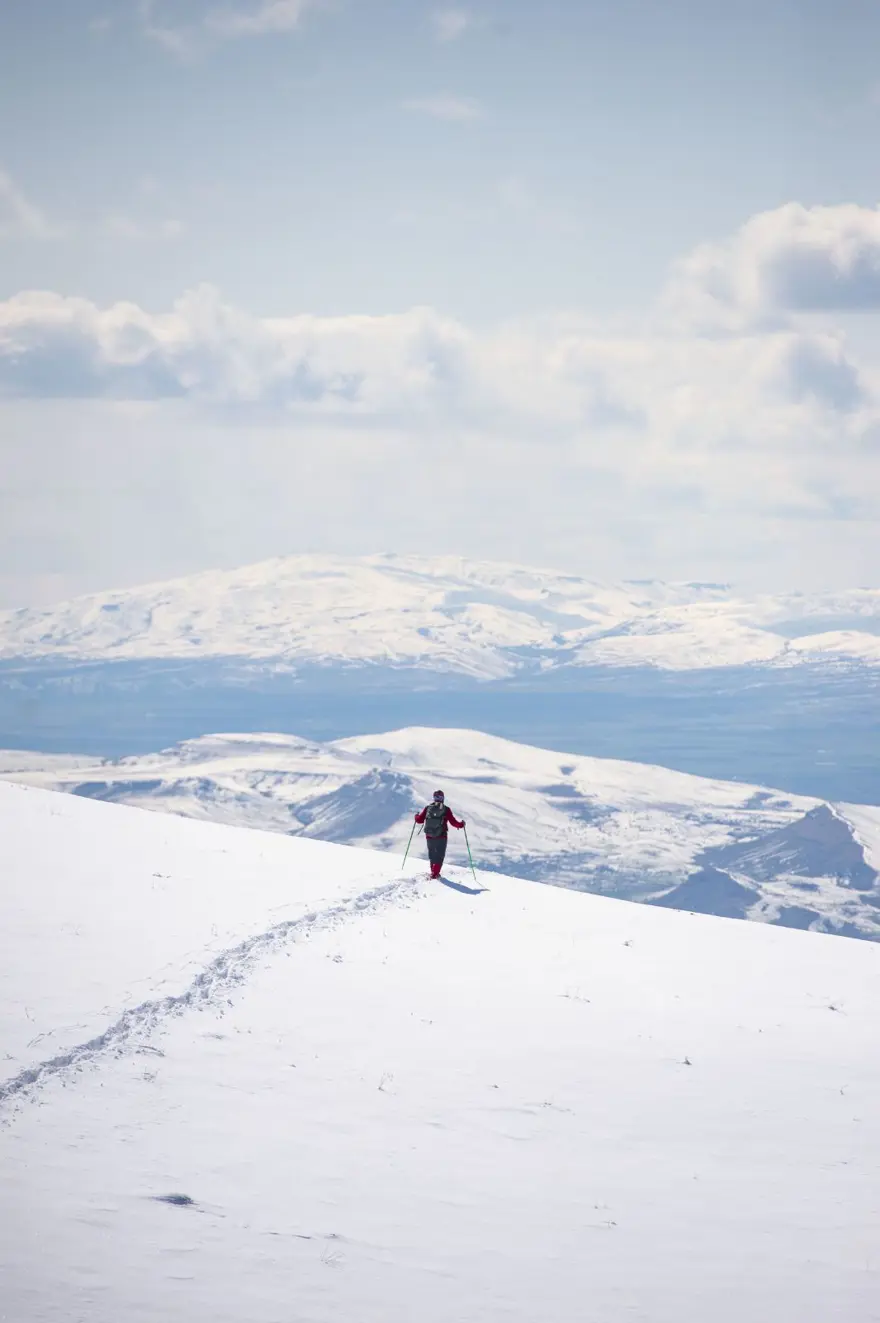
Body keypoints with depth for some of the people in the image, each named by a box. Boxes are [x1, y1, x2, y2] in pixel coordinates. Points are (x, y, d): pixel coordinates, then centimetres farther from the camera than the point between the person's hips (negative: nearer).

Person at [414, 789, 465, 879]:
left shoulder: (428, 808, -1)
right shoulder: (446, 809, -8)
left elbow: (420, 820, 4)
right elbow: (453, 822, -7)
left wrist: (416, 816, 27)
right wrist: (461, 824, 12)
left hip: (429, 836, 3)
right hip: (441, 837, -3)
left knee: (432, 855, 19)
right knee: (440, 855, 4)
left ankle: (433, 871, 27)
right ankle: (435, 874, -9)